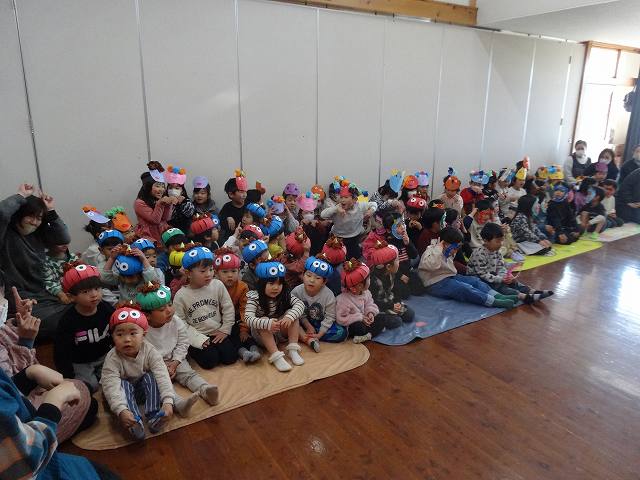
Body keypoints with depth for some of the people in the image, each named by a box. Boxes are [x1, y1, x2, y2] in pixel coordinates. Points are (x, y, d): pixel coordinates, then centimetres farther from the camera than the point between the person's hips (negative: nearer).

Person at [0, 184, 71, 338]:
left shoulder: (38, 234, 10)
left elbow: (64, 238, 4)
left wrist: (51, 211, -1)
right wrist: (21, 196, -15)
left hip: (41, 294, 7)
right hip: (17, 298, -7)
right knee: (52, 323, -25)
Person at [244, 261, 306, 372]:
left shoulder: (285, 295, -9)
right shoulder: (254, 297, -20)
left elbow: (300, 304, -21)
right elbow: (248, 318, -33)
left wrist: (289, 317, -40)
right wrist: (267, 324, -49)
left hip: (280, 332, 3)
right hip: (262, 335, -3)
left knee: (292, 313, -18)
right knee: (264, 322, -32)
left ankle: (293, 349, -21)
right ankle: (275, 355, -37)